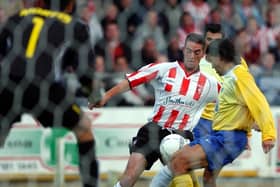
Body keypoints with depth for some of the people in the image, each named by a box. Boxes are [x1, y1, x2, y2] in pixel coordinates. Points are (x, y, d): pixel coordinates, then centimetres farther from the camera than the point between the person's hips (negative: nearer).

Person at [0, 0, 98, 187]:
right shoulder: (75, 26, 19)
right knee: (83, 128, 22)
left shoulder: (17, 18, 26)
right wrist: (87, 89, 35)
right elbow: (85, 69, 15)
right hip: (45, 88, -2)